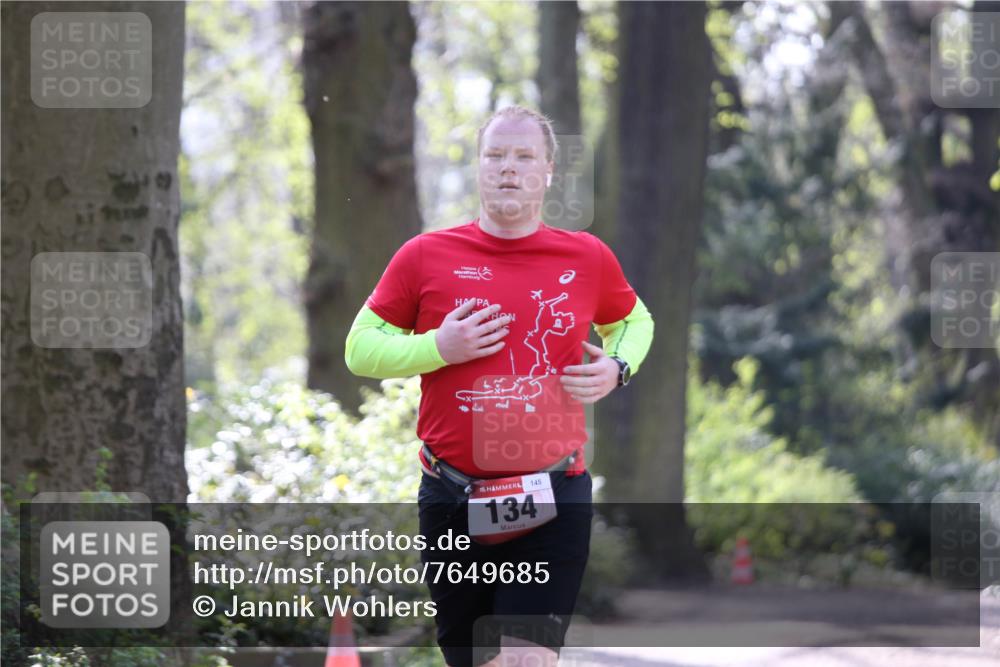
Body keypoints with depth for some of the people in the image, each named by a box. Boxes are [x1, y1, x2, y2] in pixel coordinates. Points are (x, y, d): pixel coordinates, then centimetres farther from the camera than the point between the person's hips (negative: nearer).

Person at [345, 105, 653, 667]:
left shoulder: (588, 258, 4)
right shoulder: (426, 257, 0)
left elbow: (634, 321, 24)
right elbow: (361, 348, 5)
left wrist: (617, 368, 2)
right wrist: (439, 348, -12)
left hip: (554, 502, -1)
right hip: (454, 504, 1)